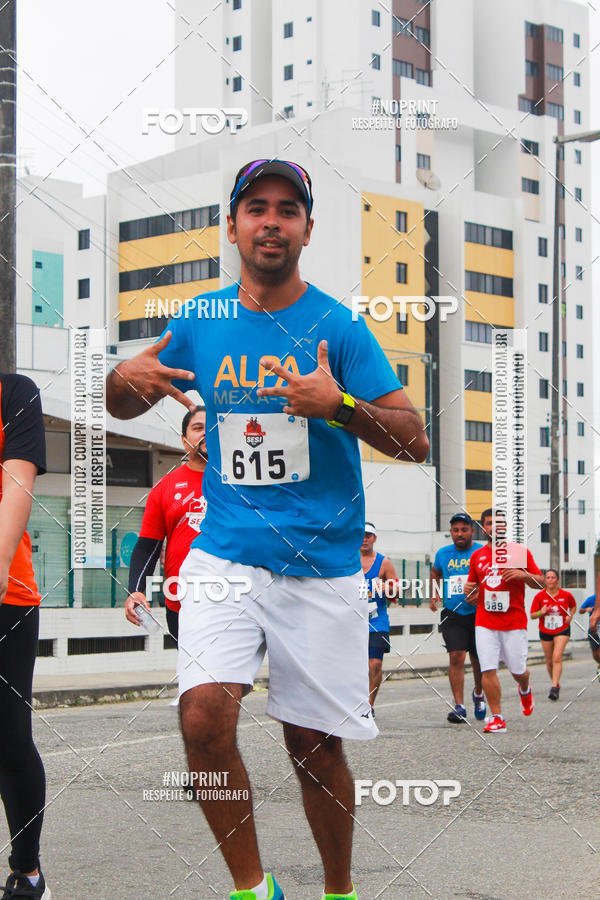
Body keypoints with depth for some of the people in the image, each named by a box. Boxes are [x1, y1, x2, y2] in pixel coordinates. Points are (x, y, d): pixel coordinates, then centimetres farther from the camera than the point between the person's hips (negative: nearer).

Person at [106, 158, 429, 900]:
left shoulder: (338, 328, -2)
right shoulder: (200, 322, 7)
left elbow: (415, 441, -5)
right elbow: (123, 406, 19)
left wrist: (339, 406, -22)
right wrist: (127, 378, -4)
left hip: (321, 566, -1)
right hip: (224, 556, 2)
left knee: (315, 746, 3)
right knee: (204, 716, -18)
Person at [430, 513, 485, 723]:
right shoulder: (443, 554, 7)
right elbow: (436, 573, 27)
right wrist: (434, 595, 12)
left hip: (478, 613, -1)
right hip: (452, 614, 1)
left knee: (478, 659, 9)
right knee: (456, 656, -13)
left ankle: (478, 694, 38)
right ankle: (459, 706, -13)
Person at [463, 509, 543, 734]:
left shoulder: (520, 552, 3)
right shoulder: (477, 556, 11)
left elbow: (540, 582, 5)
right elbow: (472, 587, 23)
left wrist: (524, 575, -15)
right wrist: (469, 591, 0)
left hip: (514, 622, -1)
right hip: (485, 623, 2)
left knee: (518, 670, 5)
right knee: (488, 670, -10)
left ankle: (524, 690, 40)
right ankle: (496, 717, -2)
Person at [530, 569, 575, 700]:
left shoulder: (566, 595, -6)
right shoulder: (539, 596, -6)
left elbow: (573, 606, 15)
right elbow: (532, 615, -2)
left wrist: (570, 615, -4)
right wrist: (541, 612, -23)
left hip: (562, 631, -2)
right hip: (545, 632, 2)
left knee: (557, 657, -18)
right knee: (549, 661, 9)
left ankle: (554, 688, -23)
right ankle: (556, 683, 32)